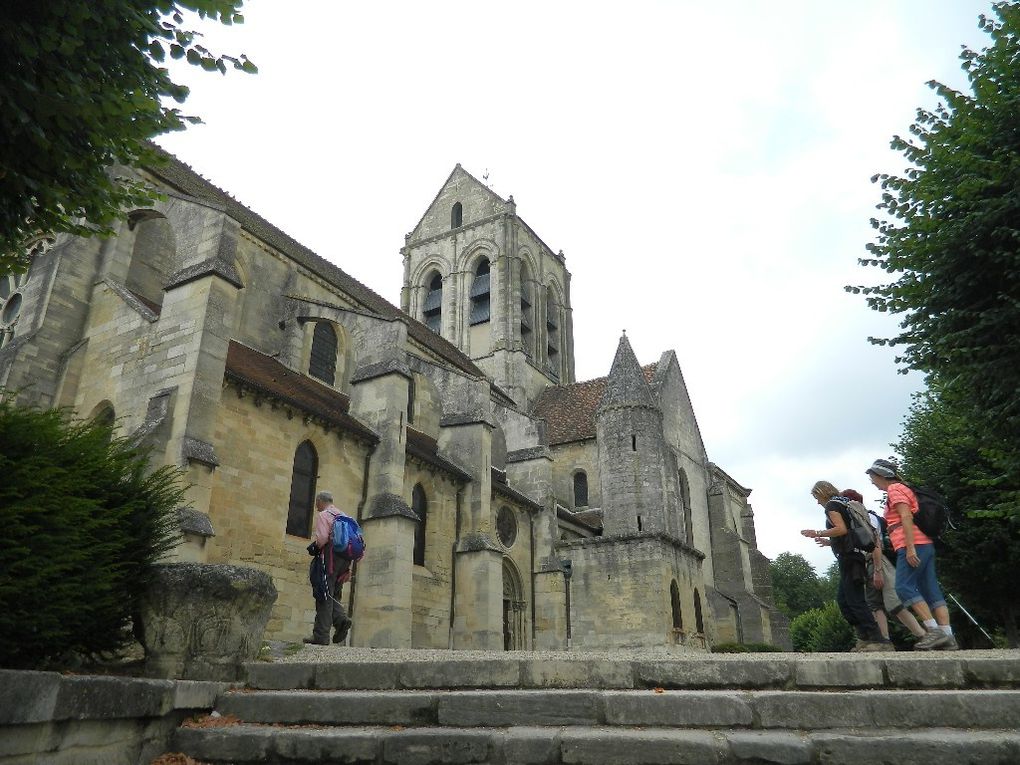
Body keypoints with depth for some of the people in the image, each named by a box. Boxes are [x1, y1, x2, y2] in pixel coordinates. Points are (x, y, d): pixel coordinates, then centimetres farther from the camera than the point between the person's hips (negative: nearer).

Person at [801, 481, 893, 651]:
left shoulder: (832, 505, -5)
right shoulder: (844, 504, 23)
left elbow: (841, 529, -20)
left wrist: (817, 534, -13)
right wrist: (830, 542, 31)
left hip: (849, 557, -10)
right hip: (854, 555, 10)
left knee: (855, 601, -9)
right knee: (842, 599, 11)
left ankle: (879, 642, -12)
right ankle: (865, 639, 7)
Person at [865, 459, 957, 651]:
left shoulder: (895, 489, -3)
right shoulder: (902, 489, 26)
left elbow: (906, 517, -16)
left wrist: (910, 548, -22)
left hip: (913, 546, -10)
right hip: (925, 545, 10)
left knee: (904, 587, -13)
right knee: (931, 591, 4)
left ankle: (935, 631, -18)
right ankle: (948, 638, 0)